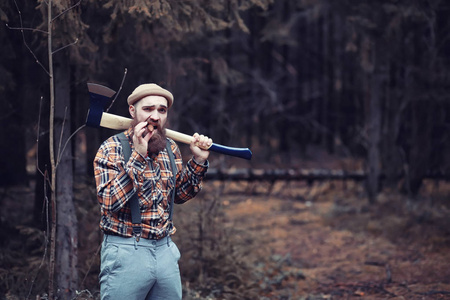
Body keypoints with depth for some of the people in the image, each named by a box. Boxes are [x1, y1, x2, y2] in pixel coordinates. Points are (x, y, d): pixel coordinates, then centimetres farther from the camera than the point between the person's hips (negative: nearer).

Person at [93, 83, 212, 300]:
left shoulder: (170, 149, 8)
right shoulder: (111, 149, -8)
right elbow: (110, 202, -20)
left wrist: (198, 161, 6)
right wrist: (138, 157, -24)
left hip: (166, 251, 5)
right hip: (126, 252, -5)